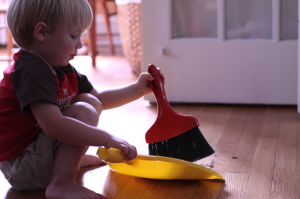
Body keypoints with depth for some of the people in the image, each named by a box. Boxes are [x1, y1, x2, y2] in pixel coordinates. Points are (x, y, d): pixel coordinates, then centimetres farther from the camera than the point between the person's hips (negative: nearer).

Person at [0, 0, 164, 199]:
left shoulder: (62, 70, 9)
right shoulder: (32, 71, -24)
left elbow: (98, 99, 20)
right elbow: (54, 125, -36)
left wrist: (138, 89, 12)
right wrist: (108, 139, -35)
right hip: (21, 169, -10)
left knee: (89, 101, 15)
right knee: (84, 112, -24)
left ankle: (74, 158, 13)